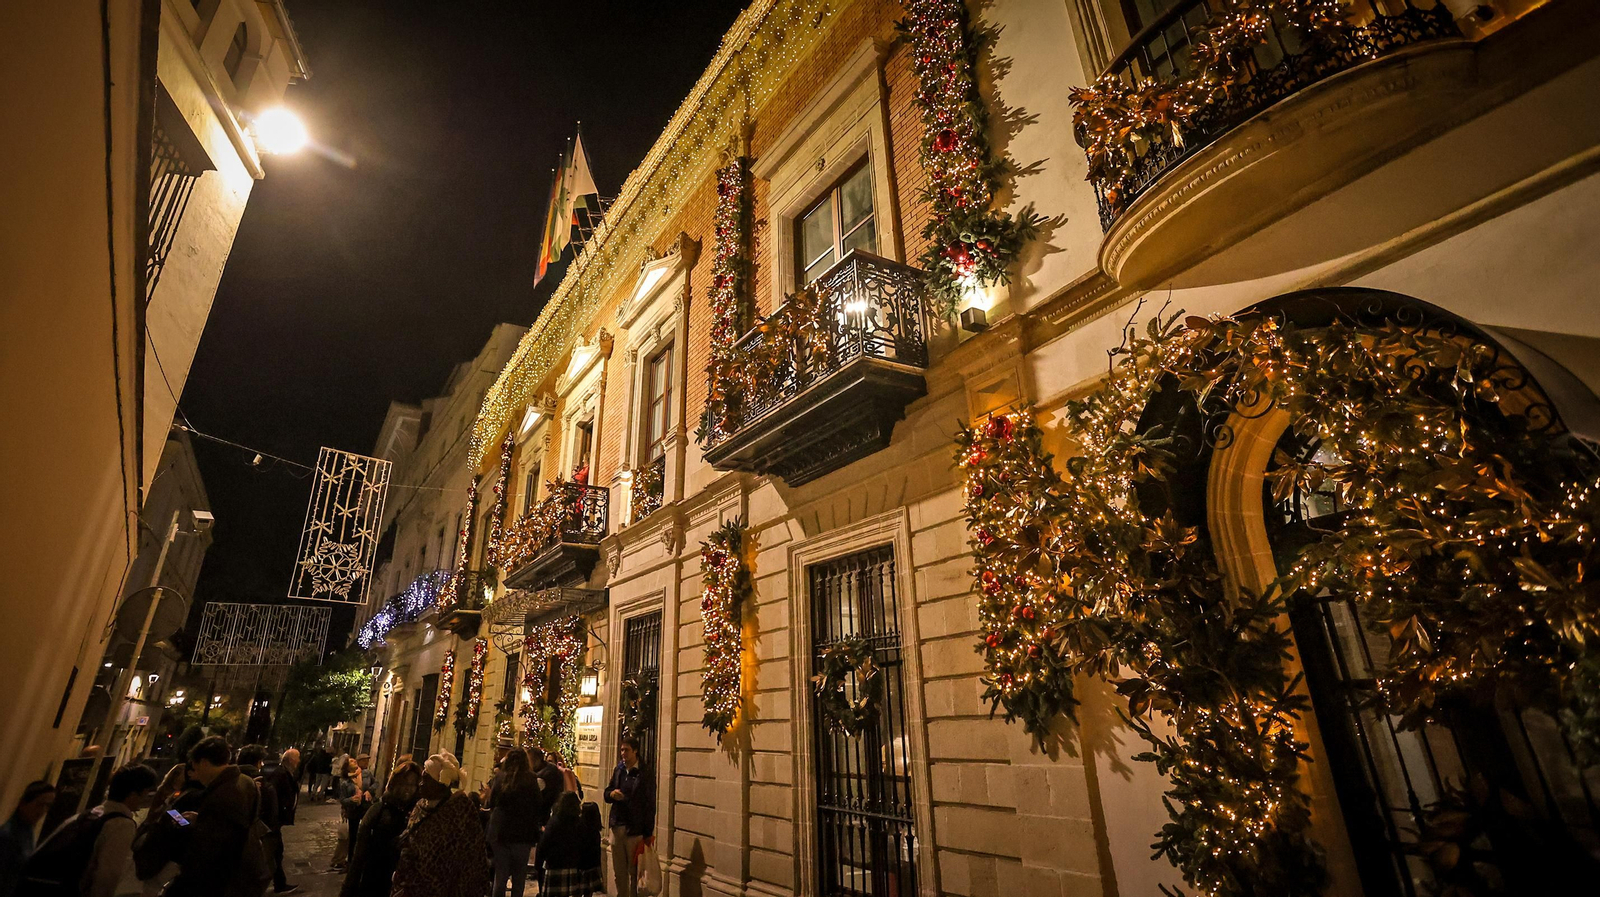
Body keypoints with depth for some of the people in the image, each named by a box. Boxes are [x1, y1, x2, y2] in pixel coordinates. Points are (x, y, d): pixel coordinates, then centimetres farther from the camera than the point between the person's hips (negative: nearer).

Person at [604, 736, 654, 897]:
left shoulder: (645, 774, -10)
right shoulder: (618, 771, 9)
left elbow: (650, 805, -10)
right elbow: (607, 794, 16)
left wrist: (647, 833, -13)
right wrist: (612, 794, -8)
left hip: (635, 830, -6)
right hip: (617, 827, 6)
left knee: (634, 872, 4)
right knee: (619, 872, 15)